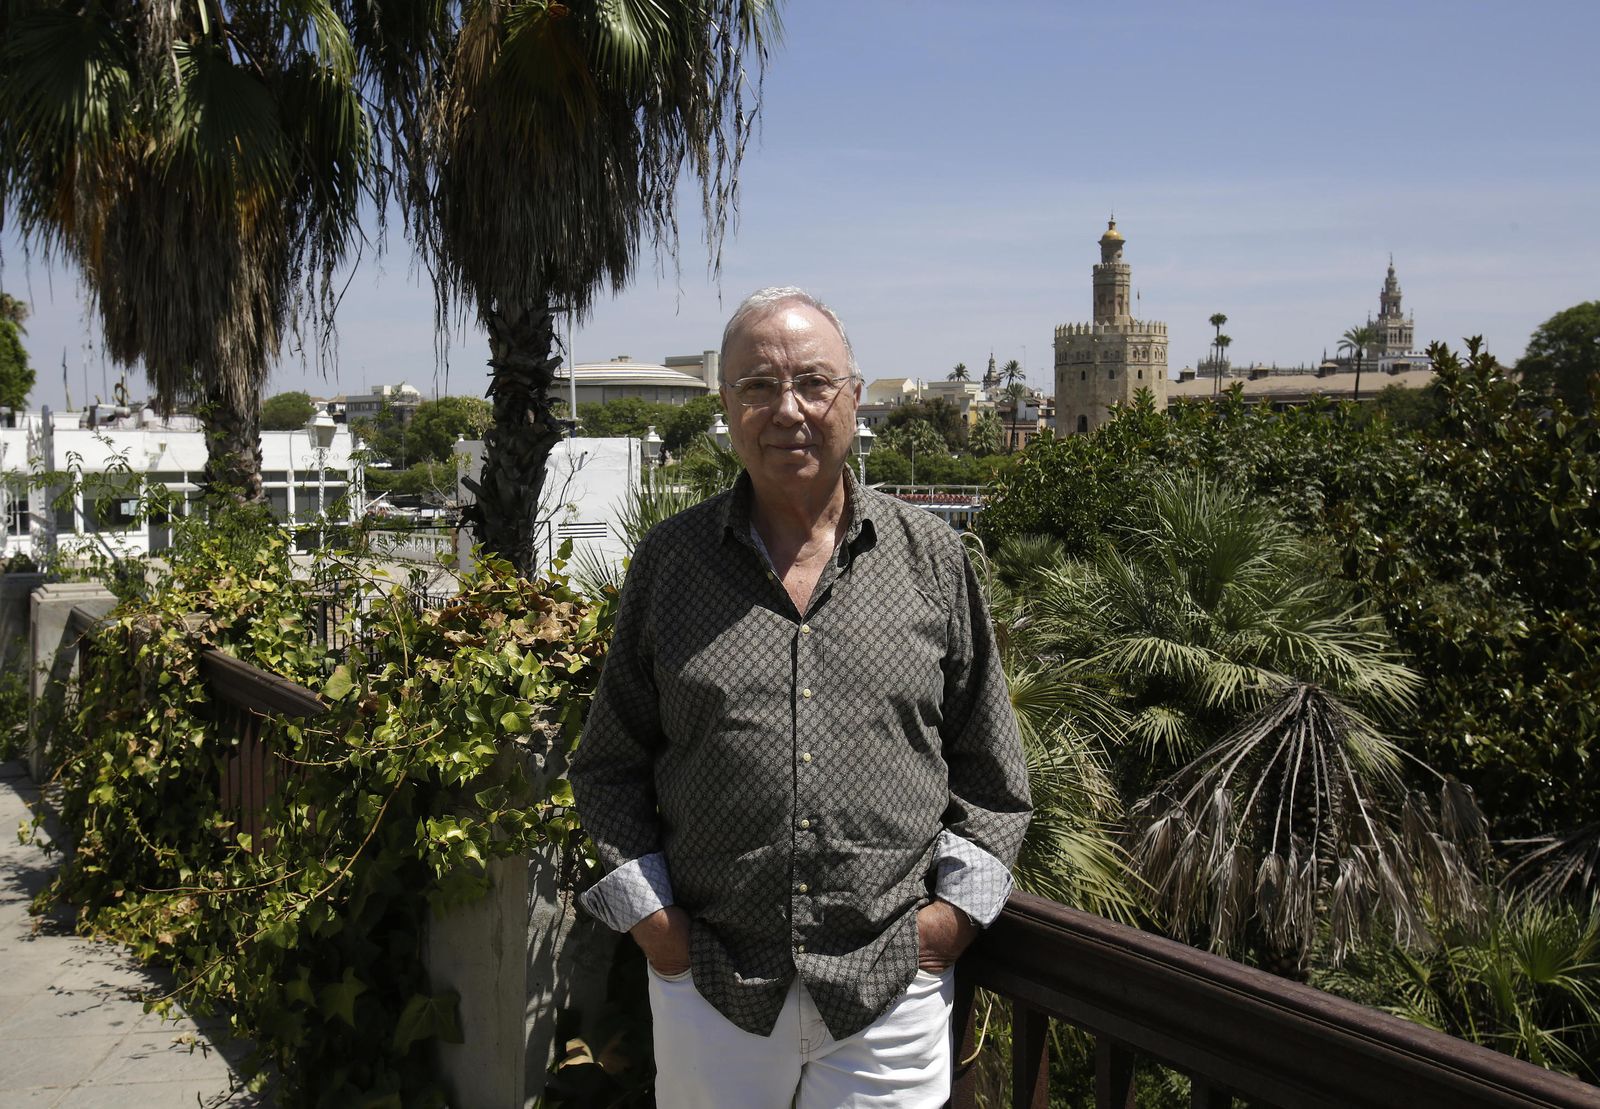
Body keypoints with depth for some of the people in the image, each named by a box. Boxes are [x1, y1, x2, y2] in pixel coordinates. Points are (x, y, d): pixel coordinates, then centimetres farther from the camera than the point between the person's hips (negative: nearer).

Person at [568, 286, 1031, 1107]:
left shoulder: (932, 557, 1)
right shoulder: (670, 560, 1)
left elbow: (990, 765, 8)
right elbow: (610, 761, 7)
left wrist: (958, 904, -1)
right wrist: (645, 912, -1)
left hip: (893, 986, 0)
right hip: (709, 987, 1)